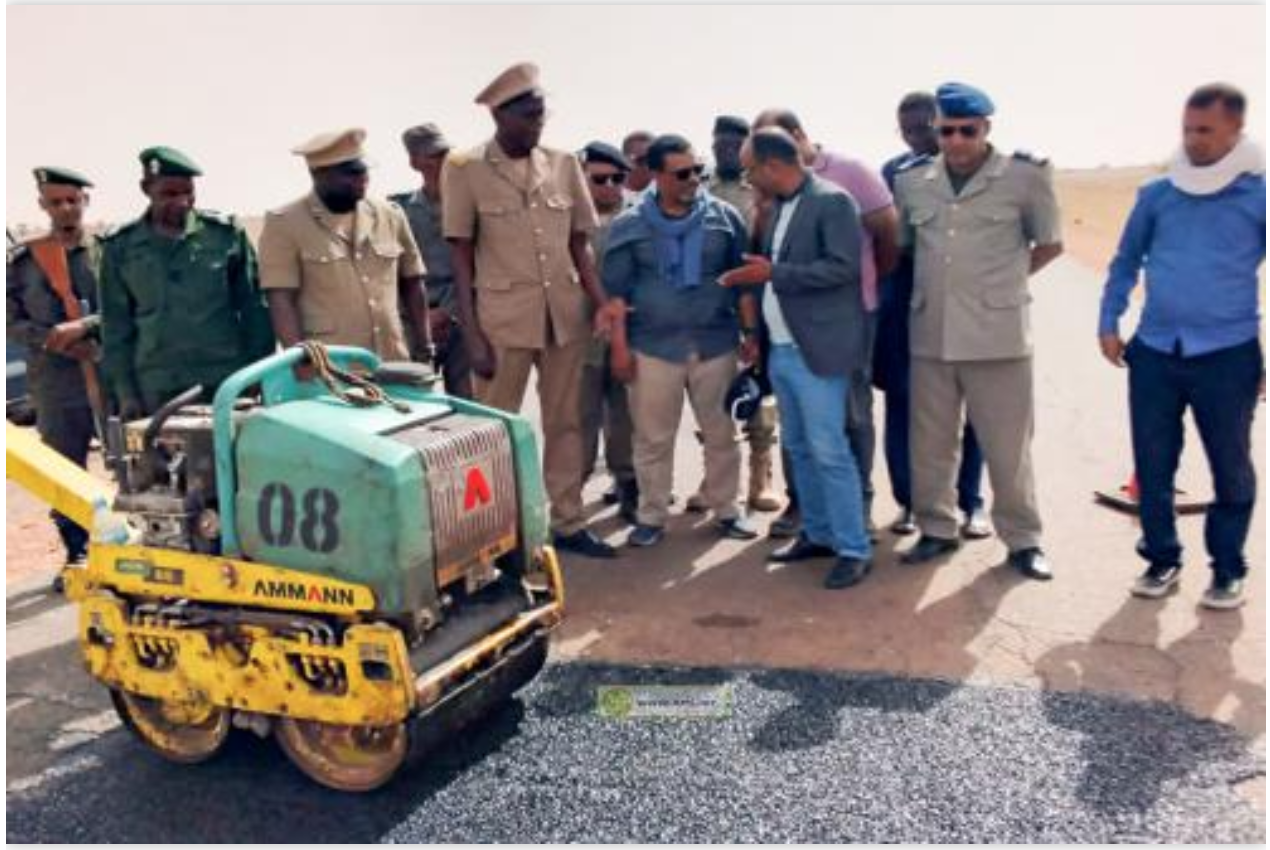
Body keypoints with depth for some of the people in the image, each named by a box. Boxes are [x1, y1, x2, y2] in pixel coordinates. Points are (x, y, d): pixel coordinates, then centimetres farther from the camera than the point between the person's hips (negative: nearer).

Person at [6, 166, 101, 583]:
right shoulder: (23, 260, 6)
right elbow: (10, 320, 5)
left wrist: (83, 326, -17)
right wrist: (52, 340, -11)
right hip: (56, 386, 2)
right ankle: (76, 554, 22)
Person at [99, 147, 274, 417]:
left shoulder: (226, 234, 1)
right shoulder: (121, 247, 5)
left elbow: (253, 312, 4)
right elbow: (116, 327, 9)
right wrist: (125, 392, 4)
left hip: (227, 385, -1)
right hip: (157, 393, 1)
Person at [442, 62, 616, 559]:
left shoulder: (564, 164, 5)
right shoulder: (464, 170, -4)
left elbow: (580, 244, 10)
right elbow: (461, 258, -4)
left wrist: (601, 304, -1)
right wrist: (471, 334, -9)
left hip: (567, 314, 4)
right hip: (502, 318, -3)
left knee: (565, 423, 11)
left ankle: (568, 523, 23)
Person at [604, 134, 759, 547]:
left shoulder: (725, 217, 1)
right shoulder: (629, 225, -2)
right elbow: (617, 290, 0)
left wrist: (751, 333, 4)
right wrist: (620, 346, -4)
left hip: (716, 344, 1)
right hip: (654, 347, -1)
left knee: (721, 433, 10)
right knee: (653, 438, 6)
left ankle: (725, 510, 25)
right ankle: (652, 516, 20)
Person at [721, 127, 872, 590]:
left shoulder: (832, 201, -10)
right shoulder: (780, 207, 15)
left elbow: (844, 266, -19)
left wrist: (773, 273, -20)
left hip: (818, 350, -8)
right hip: (781, 349, 9)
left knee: (829, 450, -7)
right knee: (799, 448, 14)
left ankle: (854, 549, 3)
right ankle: (818, 533, 26)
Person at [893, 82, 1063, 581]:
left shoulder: (1023, 177, -2)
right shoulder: (912, 183, 7)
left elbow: (1050, 244, 10)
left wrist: (1008, 278, 6)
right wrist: (923, 286, 12)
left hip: (997, 333, -3)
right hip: (930, 334, 4)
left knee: (1007, 446, 4)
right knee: (930, 442, 11)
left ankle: (1023, 539, 19)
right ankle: (937, 530, 27)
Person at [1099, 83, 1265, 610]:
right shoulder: (1157, 194, 6)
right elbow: (1126, 262, 16)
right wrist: (1108, 322, 7)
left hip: (1228, 357, -2)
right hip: (1154, 353, 2)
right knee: (1152, 465, 8)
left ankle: (1227, 569, 25)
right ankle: (1162, 560, 24)